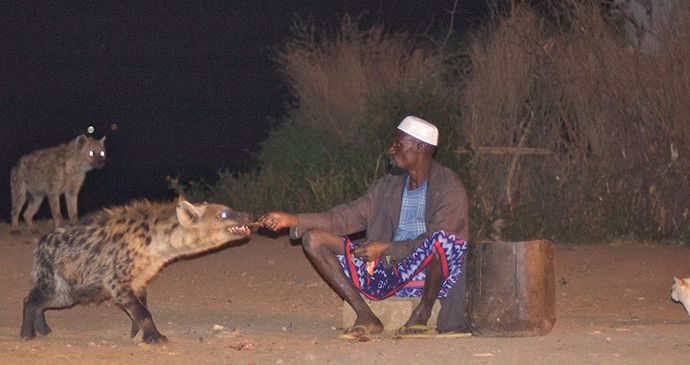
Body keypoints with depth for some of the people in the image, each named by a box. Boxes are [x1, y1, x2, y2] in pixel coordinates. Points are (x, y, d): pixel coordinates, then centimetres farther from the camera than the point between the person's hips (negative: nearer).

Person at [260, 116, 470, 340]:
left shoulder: (449, 186, -5)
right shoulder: (388, 186, 15)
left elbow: (441, 240, -15)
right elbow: (347, 217, 14)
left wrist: (387, 249, -18)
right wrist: (292, 221, 6)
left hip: (427, 273, -6)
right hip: (385, 274, 6)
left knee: (444, 239, -40)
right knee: (313, 239, -5)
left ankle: (421, 316, -15)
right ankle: (366, 318, -12)